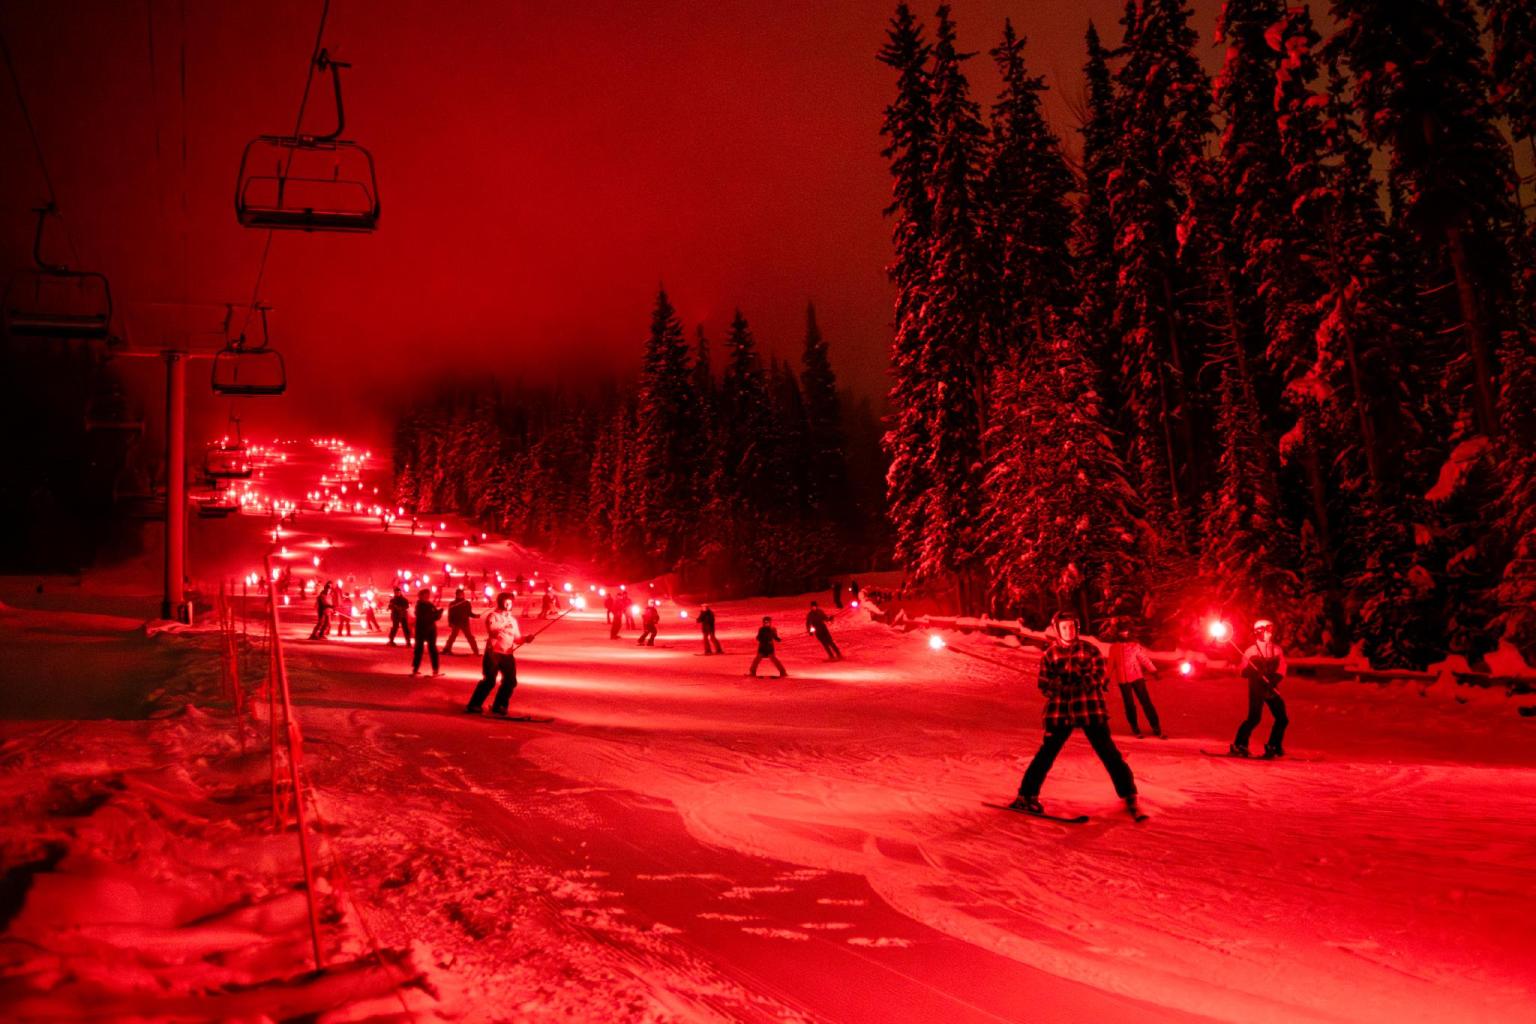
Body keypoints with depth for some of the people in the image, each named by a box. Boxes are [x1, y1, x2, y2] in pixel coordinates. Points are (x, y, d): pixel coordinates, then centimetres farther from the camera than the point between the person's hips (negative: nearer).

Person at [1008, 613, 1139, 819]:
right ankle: (1026, 796, 11)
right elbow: (1044, 686, 3)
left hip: (1090, 710, 0)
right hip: (1060, 711, 1)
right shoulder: (1049, 655, 5)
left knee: (1108, 752, -2)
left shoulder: (1089, 650, 2)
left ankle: (1128, 796, 10)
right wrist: (1058, 683, -18)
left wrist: (1084, 678, -20)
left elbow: (1102, 680, -1)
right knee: (1047, 753, 0)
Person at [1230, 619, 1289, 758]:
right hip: (1256, 688, -5)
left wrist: (1274, 680, -17)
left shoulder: (1277, 650, 7)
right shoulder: (1251, 651, -4)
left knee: (1282, 719, 3)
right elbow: (1243, 672, -6)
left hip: (1271, 689, 5)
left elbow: (1281, 669, 2)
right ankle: (1239, 745, -3)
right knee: (1254, 718, -15)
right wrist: (1251, 669, -28)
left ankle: (1273, 746, 21)